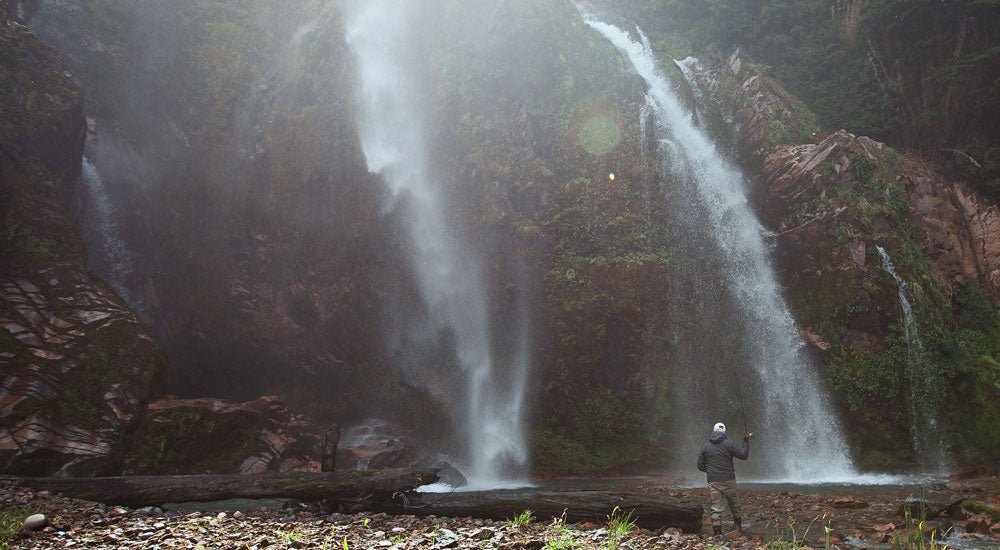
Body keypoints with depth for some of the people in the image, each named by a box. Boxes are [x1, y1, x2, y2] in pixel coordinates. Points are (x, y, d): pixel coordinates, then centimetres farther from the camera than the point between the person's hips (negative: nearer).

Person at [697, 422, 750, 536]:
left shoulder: (705, 446, 4)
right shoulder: (728, 443, -4)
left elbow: (700, 466, 7)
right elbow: (743, 455, -4)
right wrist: (746, 441, 6)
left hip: (713, 482, 1)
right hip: (728, 480, -1)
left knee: (716, 507, 1)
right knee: (734, 505, 17)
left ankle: (717, 531, -8)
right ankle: (739, 527, 31)